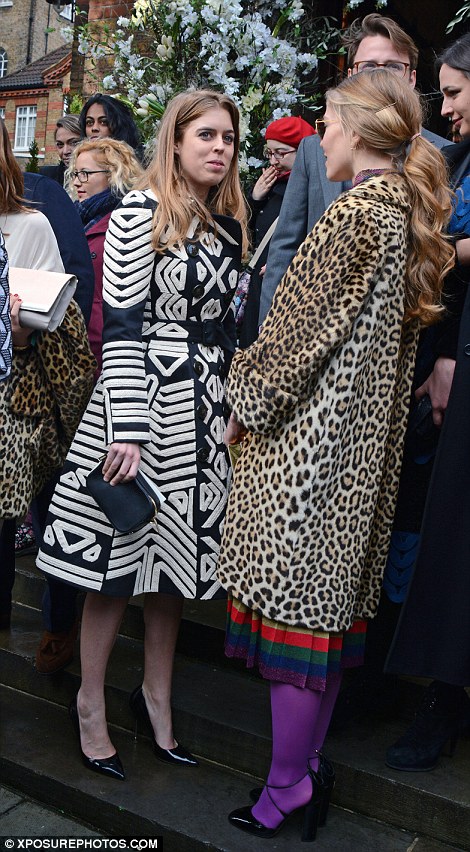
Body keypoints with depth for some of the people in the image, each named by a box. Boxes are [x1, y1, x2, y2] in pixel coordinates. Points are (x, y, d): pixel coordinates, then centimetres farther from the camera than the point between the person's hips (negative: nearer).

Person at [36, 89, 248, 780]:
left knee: (174, 553, 13)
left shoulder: (230, 222, 13)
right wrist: (124, 429, -18)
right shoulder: (139, 213, -6)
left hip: (207, 410, 6)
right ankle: (92, 701, 21)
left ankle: (157, 692, 29)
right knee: (118, 553, 2)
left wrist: (235, 409, 15)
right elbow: (121, 326, -13)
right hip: (144, 397, -6)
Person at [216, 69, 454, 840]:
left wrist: (244, 406, -1)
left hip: (311, 439, -9)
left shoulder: (355, 214, -15)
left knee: (295, 604, 1)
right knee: (330, 603, 15)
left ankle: (286, 790, 15)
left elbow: (294, 329, -15)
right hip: (366, 443, 9)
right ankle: (310, 766, 28)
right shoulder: (411, 214, 11)